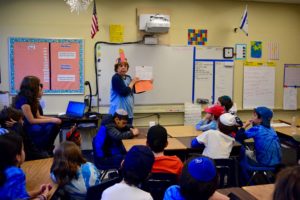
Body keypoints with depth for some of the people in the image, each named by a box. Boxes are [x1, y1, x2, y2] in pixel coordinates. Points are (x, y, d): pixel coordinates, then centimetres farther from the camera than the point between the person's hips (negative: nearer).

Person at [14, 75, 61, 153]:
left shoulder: (31, 99, 9)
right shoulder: (23, 99, -19)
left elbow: (38, 116, 9)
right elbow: (31, 120, -20)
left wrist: (52, 118, -6)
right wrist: (51, 120, -18)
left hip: (30, 126, 9)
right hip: (23, 128, -8)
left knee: (55, 125, -11)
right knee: (50, 127, -26)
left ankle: (47, 148, 1)